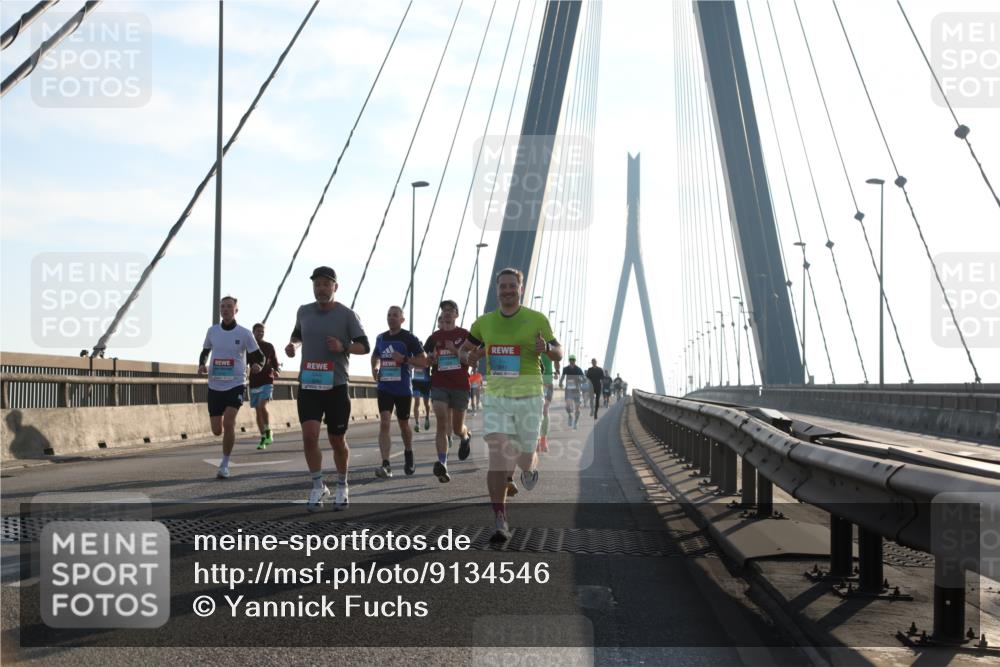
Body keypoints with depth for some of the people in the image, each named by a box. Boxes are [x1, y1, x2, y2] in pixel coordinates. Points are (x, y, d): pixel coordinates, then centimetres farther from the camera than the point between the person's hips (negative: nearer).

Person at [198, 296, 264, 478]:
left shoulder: (244, 333, -3)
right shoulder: (212, 331, 5)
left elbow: (259, 356, 4)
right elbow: (205, 352, 20)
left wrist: (257, 365, -18)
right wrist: (202, 365, -1)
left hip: (236, 384, -3)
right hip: (215, 385, 3)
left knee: (228, 422, -20)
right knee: (217, 430, 2)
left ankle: (225, 464, -5)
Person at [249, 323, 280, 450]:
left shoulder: (269, 347, 7)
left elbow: (275, 362, 11)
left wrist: (275, 371, -8)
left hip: (267, 382, -2)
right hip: (254, 382, 2)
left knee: (262, 406, -21)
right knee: (258, 411, 3)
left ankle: (268, 432, -5)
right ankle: (263, 439, 11)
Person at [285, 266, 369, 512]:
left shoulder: (346, 315, -3)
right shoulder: (304, 312, 7)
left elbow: (364, 346, -2)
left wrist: (343, 347, -20)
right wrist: (292, 344, 4)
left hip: (336, 386, -2)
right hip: (308, 385, 2)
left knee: (337, 441, 7)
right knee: (309, 436, -13)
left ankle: (341, 487, 30)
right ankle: (318, 487, 3)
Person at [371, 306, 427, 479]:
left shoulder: (409, 338, -5)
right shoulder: (380, 338, 9)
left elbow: (423, 360, -8)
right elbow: (375, 356, 28)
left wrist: (405, 359, -22)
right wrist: (375, 368, 8)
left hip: (403, 388, -2)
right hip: (385, 387, 2)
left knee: (403, 424, 13)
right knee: (384, 423, -14)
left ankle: (408, 456, 40)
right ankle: (386, 465, -22)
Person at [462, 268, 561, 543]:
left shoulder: (537, 320, -1)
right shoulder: (484, 323, 6)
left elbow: (559, 354, 6)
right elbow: (464, 349, 20)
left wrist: (546, 347, -17)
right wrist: (470, 357, -4)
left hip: (528, 398, -1)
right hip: (495, 398, 1)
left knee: (524, 460, 7)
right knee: (498, 458, -13)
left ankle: (530, 466, 47)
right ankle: (500, 522, -7)